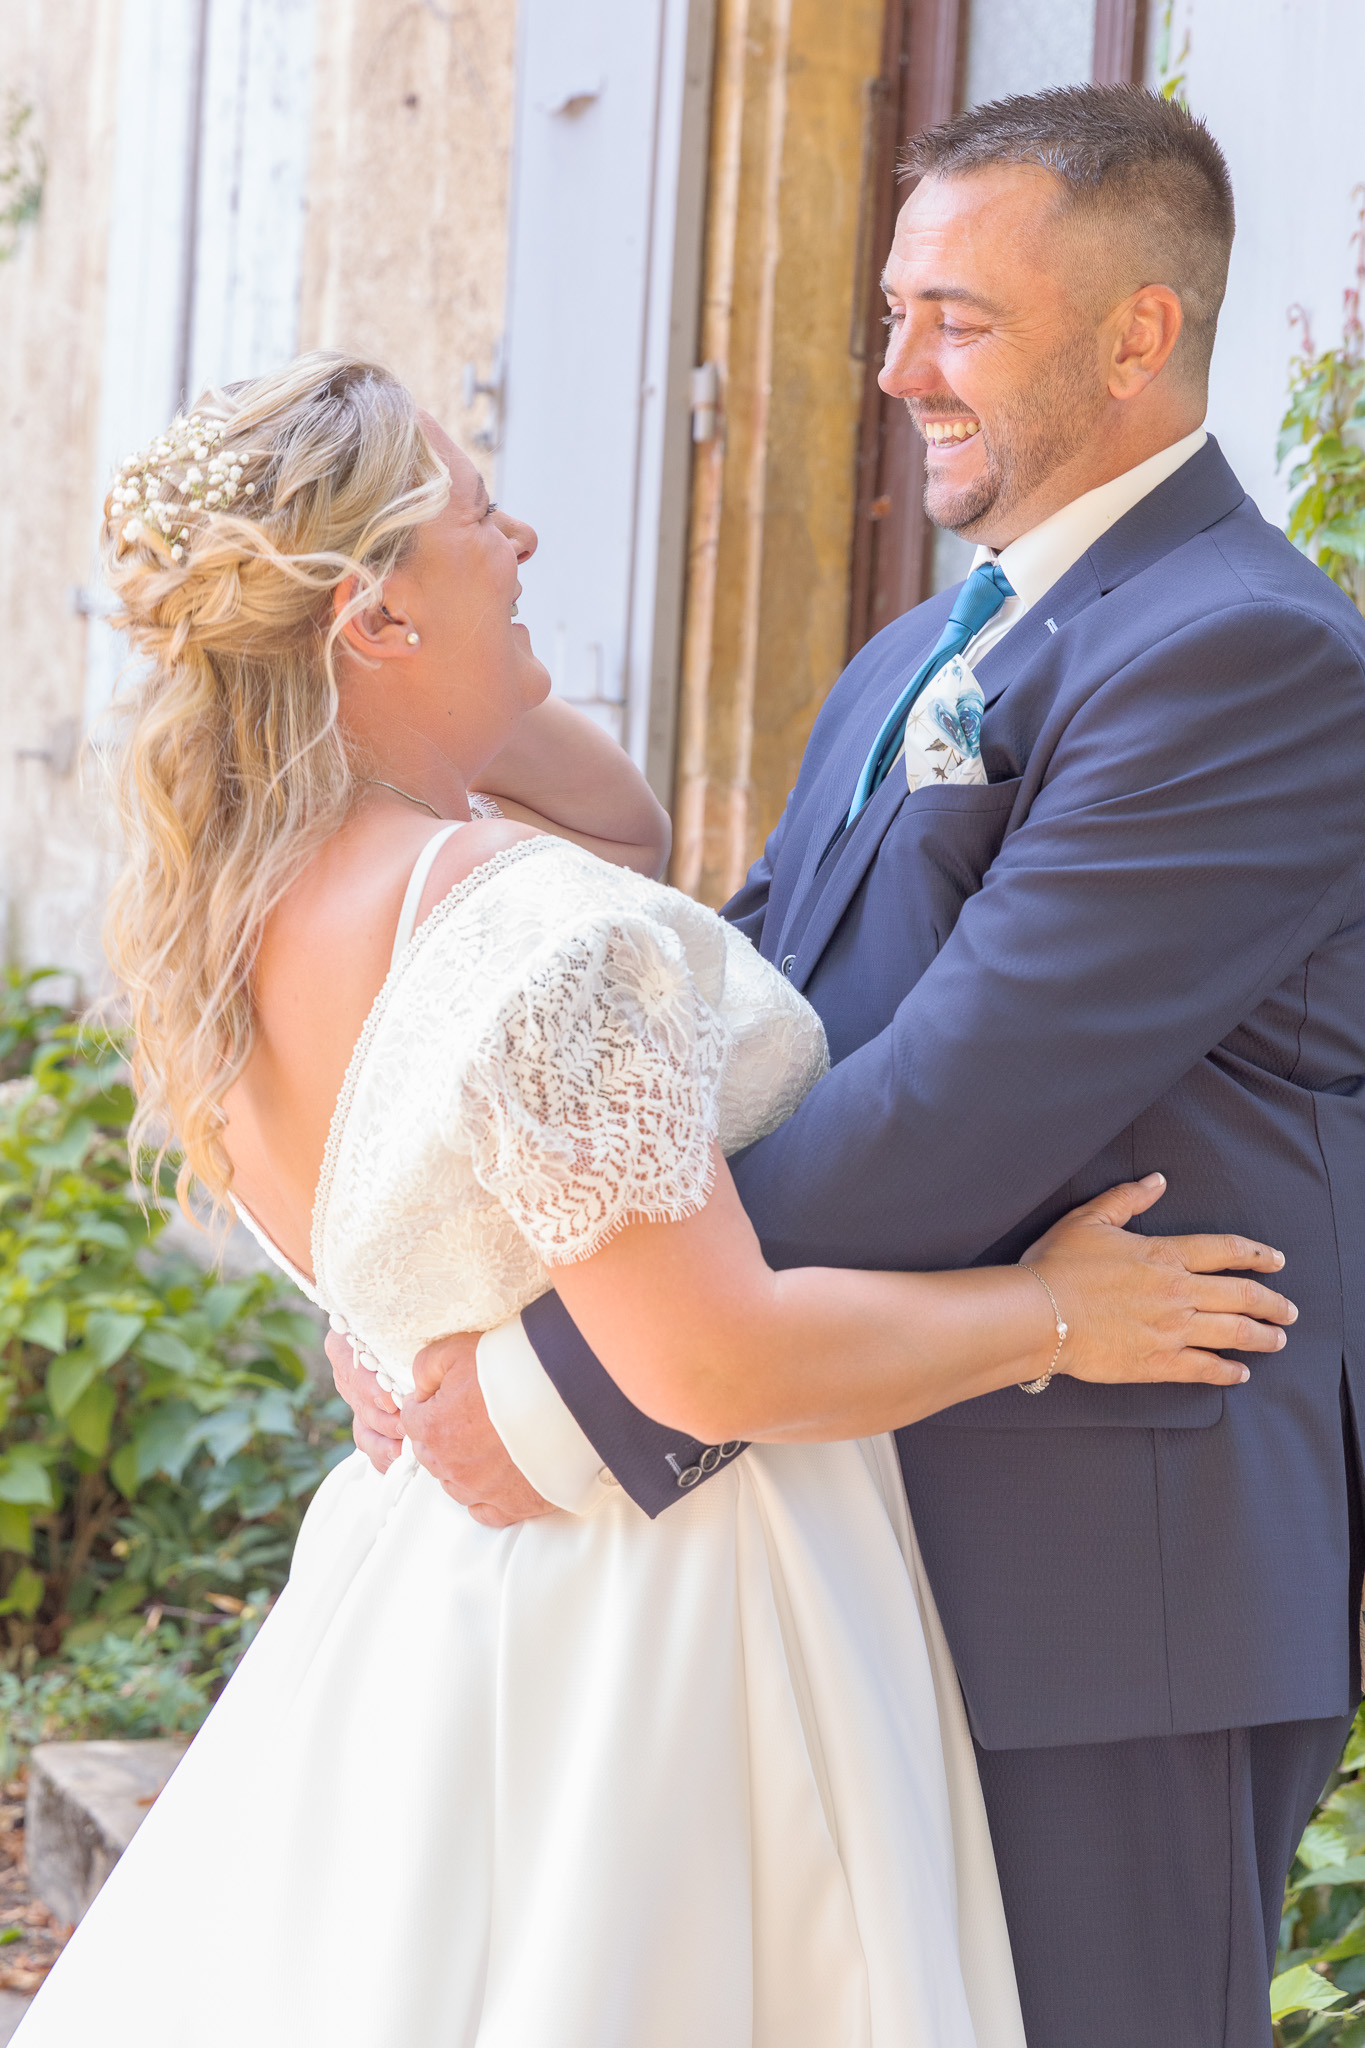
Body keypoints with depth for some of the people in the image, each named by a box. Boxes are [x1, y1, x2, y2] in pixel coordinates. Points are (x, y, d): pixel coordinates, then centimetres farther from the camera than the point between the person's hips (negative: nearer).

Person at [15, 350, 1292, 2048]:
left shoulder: (236, 903, 3)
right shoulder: (529, 937, -26)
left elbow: (622, 823, 19)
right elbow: (715, 1360, -26)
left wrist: (447, 682, 4)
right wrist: (1053, 1313, -16)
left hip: (425, 1568, 9)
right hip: (648, 1612, -9)